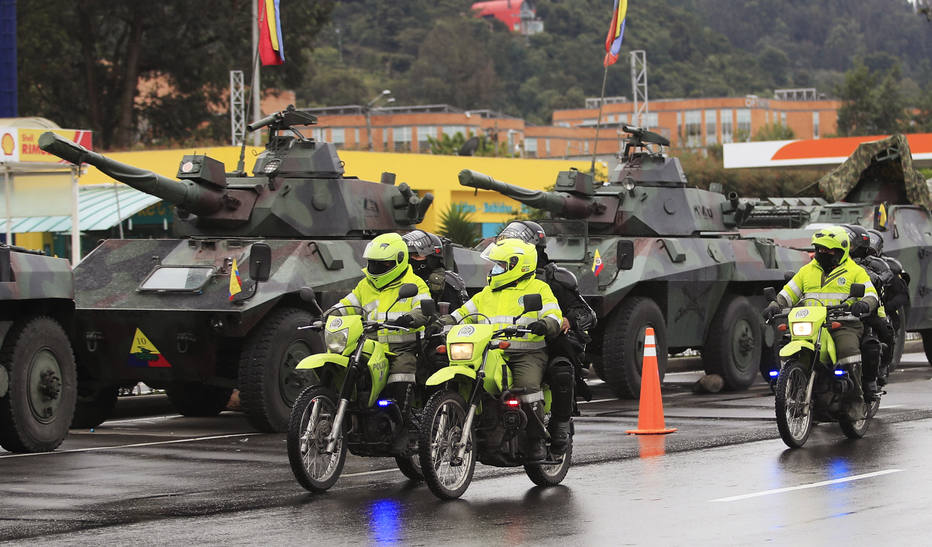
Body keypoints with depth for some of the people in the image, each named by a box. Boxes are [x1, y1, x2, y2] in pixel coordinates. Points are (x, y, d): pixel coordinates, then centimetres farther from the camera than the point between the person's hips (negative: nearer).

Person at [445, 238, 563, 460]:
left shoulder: (538, 289, 8)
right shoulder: (487, 293, 24)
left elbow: (554, 317, -3)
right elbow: (463, 314, 24)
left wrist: (543, 325, -26)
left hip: (527, 353, -5)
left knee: (528, 386, -30)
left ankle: (536, 441, -19)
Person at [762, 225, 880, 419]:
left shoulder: (855, 271, 9)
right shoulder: (807, 271, 21)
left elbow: (871, 294, 0)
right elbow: (788, 293, 19)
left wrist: (864, 304, -24)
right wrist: (775, 306, -1)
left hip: (843, 324, -4)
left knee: (848, 348, -33)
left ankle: (857, 399, -24)